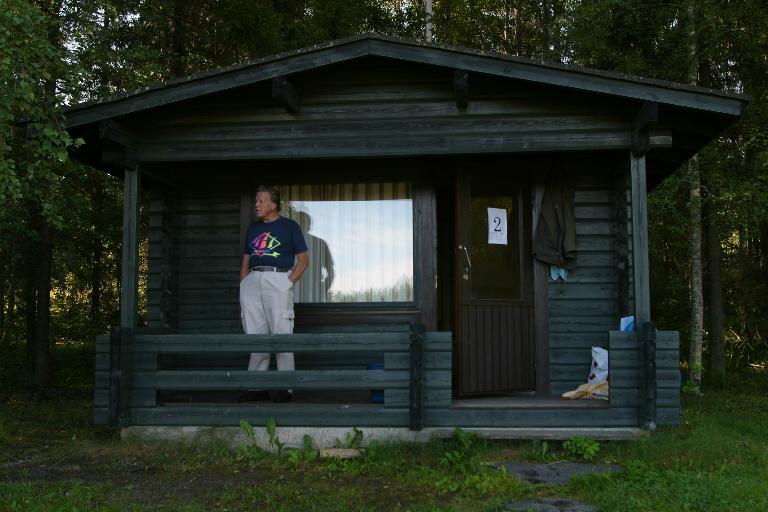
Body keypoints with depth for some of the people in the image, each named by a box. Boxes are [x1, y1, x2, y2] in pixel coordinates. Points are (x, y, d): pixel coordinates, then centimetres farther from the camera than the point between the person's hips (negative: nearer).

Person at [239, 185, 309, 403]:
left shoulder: (289, 226, 6)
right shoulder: (253, 229, 20)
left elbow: (303, 260, 3)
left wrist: (289, 283, -8)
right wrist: (243, 286, 9)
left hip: (278, 280, -5)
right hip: (252, 281, 5)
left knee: (281, 334, -5)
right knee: (255, 335, 4)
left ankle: (285, 387, 0)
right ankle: (257, 386, 10)